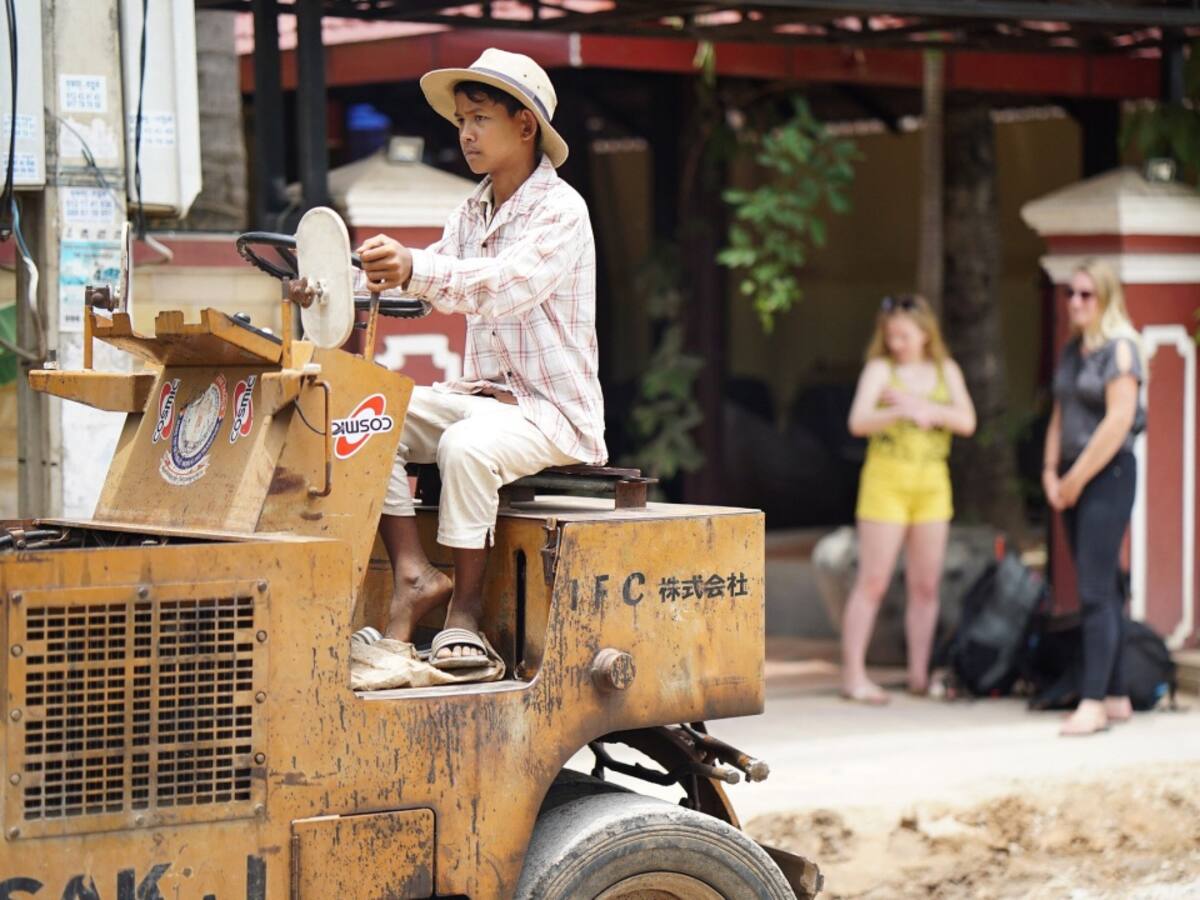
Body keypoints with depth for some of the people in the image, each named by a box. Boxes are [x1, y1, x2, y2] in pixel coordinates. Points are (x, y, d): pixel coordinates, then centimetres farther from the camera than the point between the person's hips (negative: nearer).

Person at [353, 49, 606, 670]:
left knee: (466, 447, -35)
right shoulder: (472, 213, 15)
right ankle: (413, 576, -19)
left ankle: (465, 617, -23)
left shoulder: (560, 210, -12)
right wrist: (373, 278, -18)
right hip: (479, 395, 8)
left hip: (553, 409, -8)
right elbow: (439, 286, 4)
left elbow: (508, 284, -30)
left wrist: (416, 268, -46)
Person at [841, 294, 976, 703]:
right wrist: (902, 412, -29)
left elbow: (966, 421, -2)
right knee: (872, 582, -5)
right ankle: (853, 674, -3)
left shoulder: (946, 371, 10)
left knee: (926, 585, 6)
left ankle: (919, 673, 13)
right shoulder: (880, 369, 0)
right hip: (886, 480, -4)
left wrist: (922, 406, -16)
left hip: (932, 482, 4)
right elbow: (858, 421, -13)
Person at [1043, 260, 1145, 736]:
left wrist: (1076, 479, -13)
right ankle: (1116, 697, 15)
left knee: (1095, 592, -12)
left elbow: (1118, 421, -17)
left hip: (1108, 475, -8)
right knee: (1100, 591, 10)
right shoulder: (1071, 352, 14)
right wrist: (1051, 473, 5)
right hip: (1074, 481, 8)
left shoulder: (1119, 348, -10)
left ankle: (1093, 703, -14)